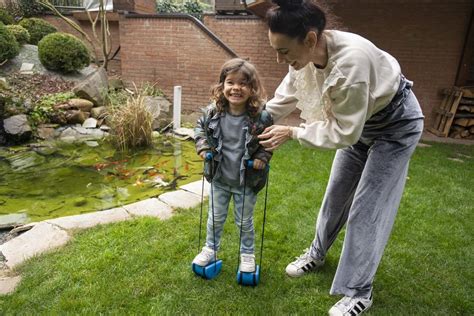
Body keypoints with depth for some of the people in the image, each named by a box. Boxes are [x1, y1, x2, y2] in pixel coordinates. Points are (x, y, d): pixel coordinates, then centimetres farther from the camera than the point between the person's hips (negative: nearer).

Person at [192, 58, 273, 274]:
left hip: (246, 181, -2)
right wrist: (202, 146, -8)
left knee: (244, 221, 18)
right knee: (216, 218, 22)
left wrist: (262, 157, -18)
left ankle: (247, 255, 43)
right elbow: (200, 127, 6)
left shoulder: (261, 117, -21)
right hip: (219, 178, 2)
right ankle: (210, 250, 46)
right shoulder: (213, 112, -14)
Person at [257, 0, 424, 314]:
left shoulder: (350, 62, -41)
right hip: (359, 122, 7)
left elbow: (344, 133, -31)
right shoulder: (306, 52, -18)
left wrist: (292, 133, -26)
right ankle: (317, 254, 37)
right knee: (336, 194, 15)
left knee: (367, 209, -4)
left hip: (396, 125, -7)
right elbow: (286, 96, 0)